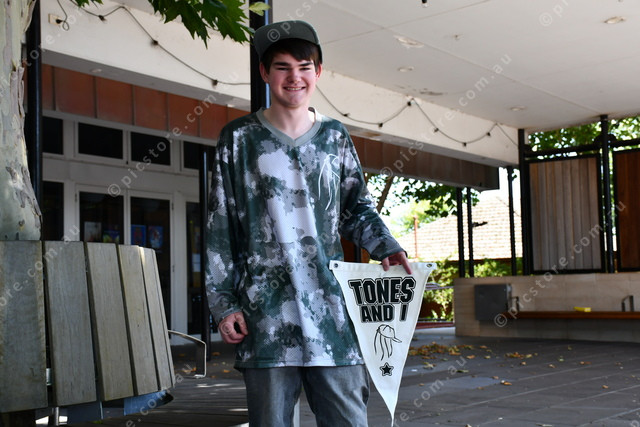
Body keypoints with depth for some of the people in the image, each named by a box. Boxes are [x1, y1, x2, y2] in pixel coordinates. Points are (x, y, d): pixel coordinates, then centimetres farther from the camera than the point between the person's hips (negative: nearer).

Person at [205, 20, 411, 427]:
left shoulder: (335, 136, 11)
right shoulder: (239, 138, 4)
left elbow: (357, 208, 18)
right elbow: (221, 229, 4)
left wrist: (386, 246, -2)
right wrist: (223, 303, 0)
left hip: (331, 305, 2)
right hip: (265, 311, -2)